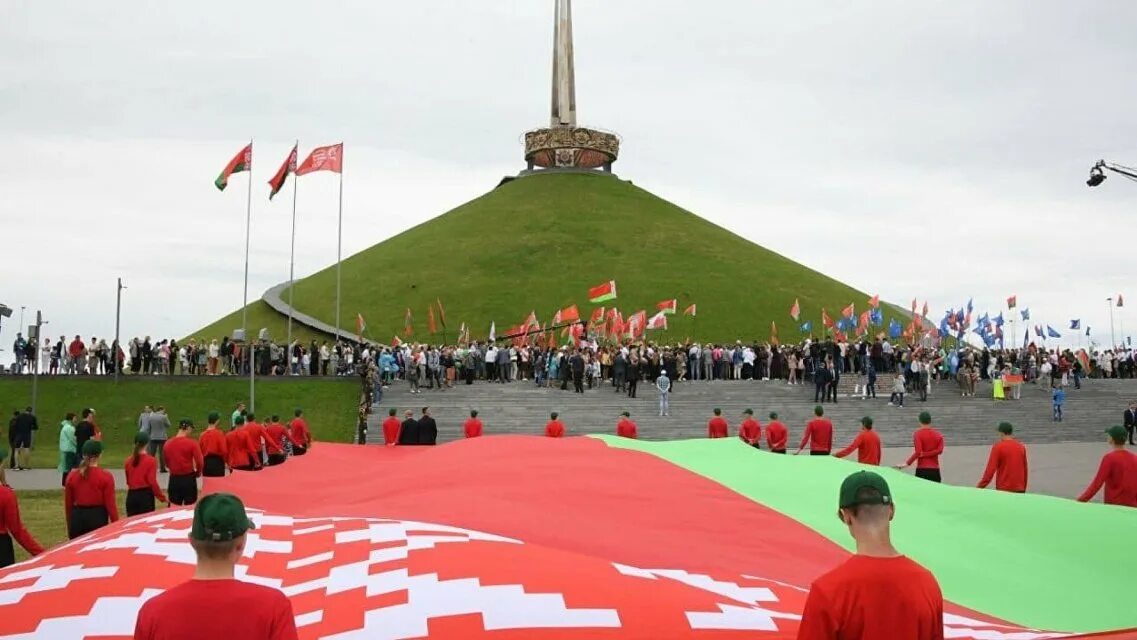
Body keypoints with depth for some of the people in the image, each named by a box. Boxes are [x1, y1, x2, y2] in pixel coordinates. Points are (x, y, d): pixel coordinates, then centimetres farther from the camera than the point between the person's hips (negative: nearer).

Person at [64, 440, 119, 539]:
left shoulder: (72, 476, 2)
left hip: (77, 517, 4)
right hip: (98, 517, -4)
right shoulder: (105, 476, -10)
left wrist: (69, 526, 18)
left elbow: (68, 503, 8)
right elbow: (110, 504, -10)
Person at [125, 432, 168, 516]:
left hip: (131, 496, 4)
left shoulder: (129, 461, 3)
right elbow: (152, 482, -12)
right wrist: (162, 497, -5)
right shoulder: (150, 460, -10)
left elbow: (128, 481, 10)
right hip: (146, 496, -4)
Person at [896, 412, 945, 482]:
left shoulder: (918, 434, -5)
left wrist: (907, 463, -15)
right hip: (935, 469, 4)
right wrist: (924, 454, -7)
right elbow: (939, 450, -7)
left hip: (922, 469, -4)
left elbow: (918, 452, -17)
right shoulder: (938, 435, 9)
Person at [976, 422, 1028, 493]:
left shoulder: (998, 447, -8)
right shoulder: (1021, 447, 8)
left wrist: (980, 486, -7)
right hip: (1019, 490, 5)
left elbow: (990, 469, -13)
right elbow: (1025, 470, 15)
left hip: (1003, 490, -5)